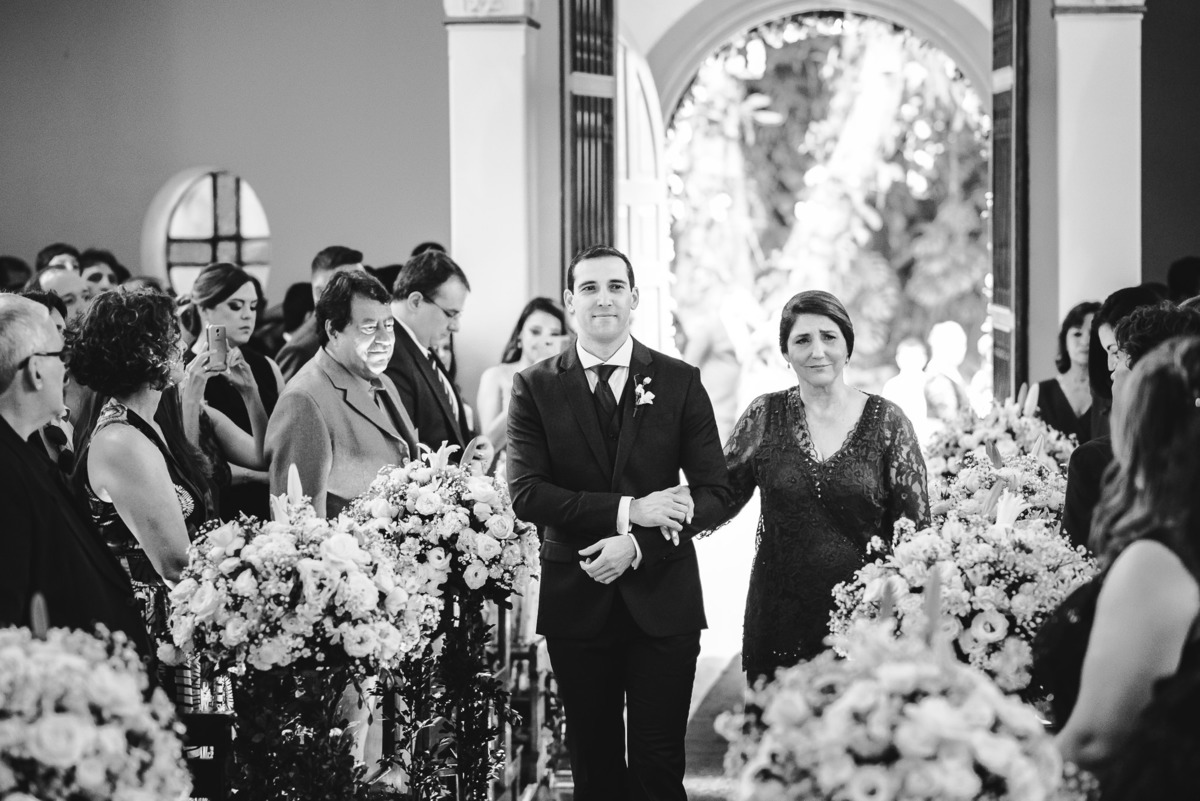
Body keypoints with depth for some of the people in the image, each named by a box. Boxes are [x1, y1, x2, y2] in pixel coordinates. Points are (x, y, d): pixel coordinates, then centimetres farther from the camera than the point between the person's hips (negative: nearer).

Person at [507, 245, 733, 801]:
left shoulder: (679, 381, 4)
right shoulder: (535, 387, 3)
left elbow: (715, 490, 0)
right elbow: (526, 494, -7)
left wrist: (638, 546, -14)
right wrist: (626, 511, -17)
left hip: (661, 599, 0)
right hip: (577, 602, 1)